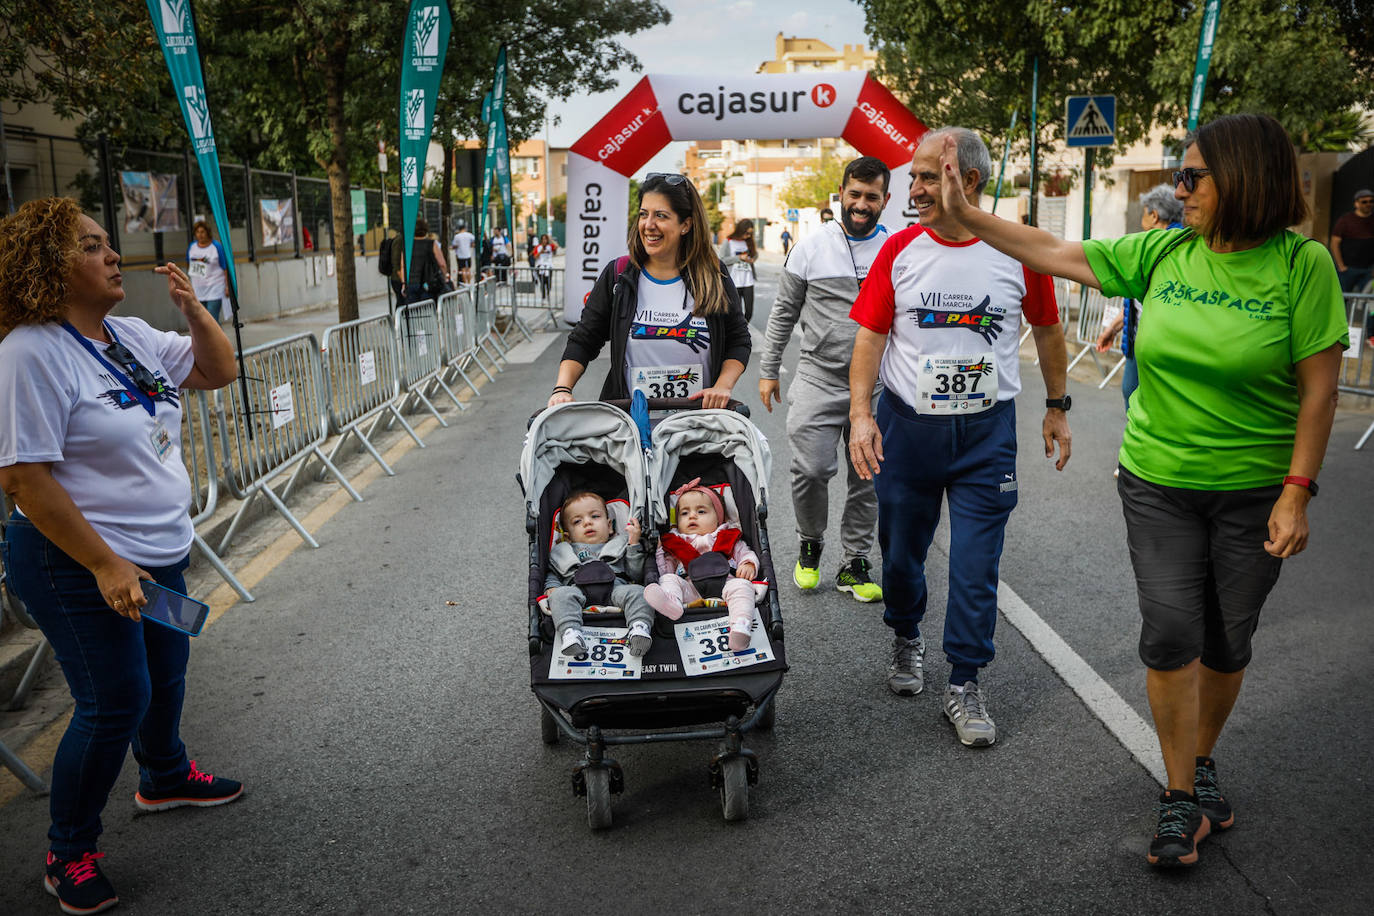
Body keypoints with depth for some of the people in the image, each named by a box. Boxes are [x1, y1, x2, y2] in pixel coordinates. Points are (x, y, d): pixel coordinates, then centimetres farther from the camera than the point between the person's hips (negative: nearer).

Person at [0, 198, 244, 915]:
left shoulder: (132, 336, 4)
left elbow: (217, 371, 15)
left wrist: (192, 307, -3)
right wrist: (106, 565, -24)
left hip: (159, 552, 8)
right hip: (80, 567, -8)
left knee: (166, 672, 22)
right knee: (116, 702, -2)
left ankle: (165, 776, 48)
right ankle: (69, 854, 19)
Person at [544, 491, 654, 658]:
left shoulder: (619, 545, 31)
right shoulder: (562, 553, 34)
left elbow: (636, 574, 19)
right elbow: (552, 574, 29)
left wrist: (634, 544, 10)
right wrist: (552, 588, 6)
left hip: (615, 586, 0)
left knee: (637, 592, -30)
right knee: (561, 595, -32)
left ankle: (640, 627, -51)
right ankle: (570, 632, -52)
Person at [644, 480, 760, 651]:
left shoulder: (728, 539, 28)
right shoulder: (675, 545, 30)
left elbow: (746, 554, 20)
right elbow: (665, 571, 20)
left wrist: (748, 565, -1)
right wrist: (659, 549, 12)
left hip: (724, 584, -1)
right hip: (690, 589, 1)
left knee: (741, 585, -29)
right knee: (668, 579, -19)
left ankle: (741, 627, -53)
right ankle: (671, 602, -54)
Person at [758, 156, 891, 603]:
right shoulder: (811, 247, 2)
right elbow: (784, 312, 8)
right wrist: (768, 370, 6)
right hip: (819, 379, -1)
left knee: (868, 478, 7)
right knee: (811, 468, -12)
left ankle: (854, 565, 22)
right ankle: (810, 544, 15)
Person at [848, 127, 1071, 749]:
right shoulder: (899, 249, -1)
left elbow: (1047, 330, 11)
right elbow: (870, 335, -2)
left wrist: (1057, 406, 14)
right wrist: (860, 412, -13)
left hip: (987, 429, -1)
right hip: (906, 424, 1)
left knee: (976, 564, -1)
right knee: (901, 550, 13)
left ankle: (965, 685, 14)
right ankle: (905, 637, 41)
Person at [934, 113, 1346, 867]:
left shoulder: (1301, 264, -10)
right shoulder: (1161, 254, 0)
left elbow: (1319, 391, -9)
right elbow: (1053, 253, 3)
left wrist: (1297, 493, -13)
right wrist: (965, 215, -1)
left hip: (1255, 489, -2)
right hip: (1158, 482, 2)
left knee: (1227, 640, 10)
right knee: (1170, 633, -3)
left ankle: (1202, 762, 35)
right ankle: (1182, 798, 12)